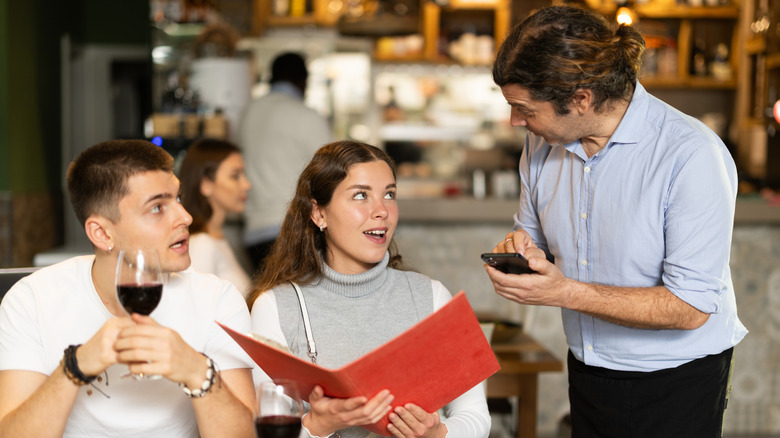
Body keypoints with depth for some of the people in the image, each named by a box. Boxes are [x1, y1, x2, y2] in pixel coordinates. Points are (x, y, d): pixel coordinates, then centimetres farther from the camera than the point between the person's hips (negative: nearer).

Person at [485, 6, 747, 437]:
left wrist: (565, 292, -29)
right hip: (587, 375, 6)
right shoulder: (543, 143, -2)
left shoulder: (692, 155, -23)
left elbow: (691, 307, -25)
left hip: (676, 387, -6)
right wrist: (522, 248, -11)